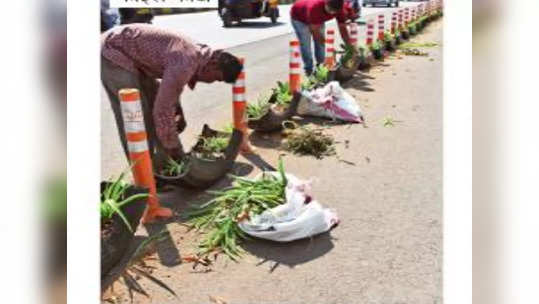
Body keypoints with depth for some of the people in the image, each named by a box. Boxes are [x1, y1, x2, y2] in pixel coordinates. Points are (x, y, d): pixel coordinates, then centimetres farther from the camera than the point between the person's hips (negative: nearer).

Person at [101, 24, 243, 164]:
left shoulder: (197, 53, 2)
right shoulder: (187, 62, -29)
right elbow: (162, 108, -28)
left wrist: (178, 113, 11)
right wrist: (172, 146, -16)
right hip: (113, 52, -10)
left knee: (153, 101, 13)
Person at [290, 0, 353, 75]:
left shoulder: (339, 9, -28)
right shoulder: (314, 7, -44)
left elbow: (343, 28, -21)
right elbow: (315, 31, -40)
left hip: (318, 19, 5)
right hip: (299, 17, -5)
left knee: (320, 41, -3)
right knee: (305, 44, -14)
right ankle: (309, 69, -4)